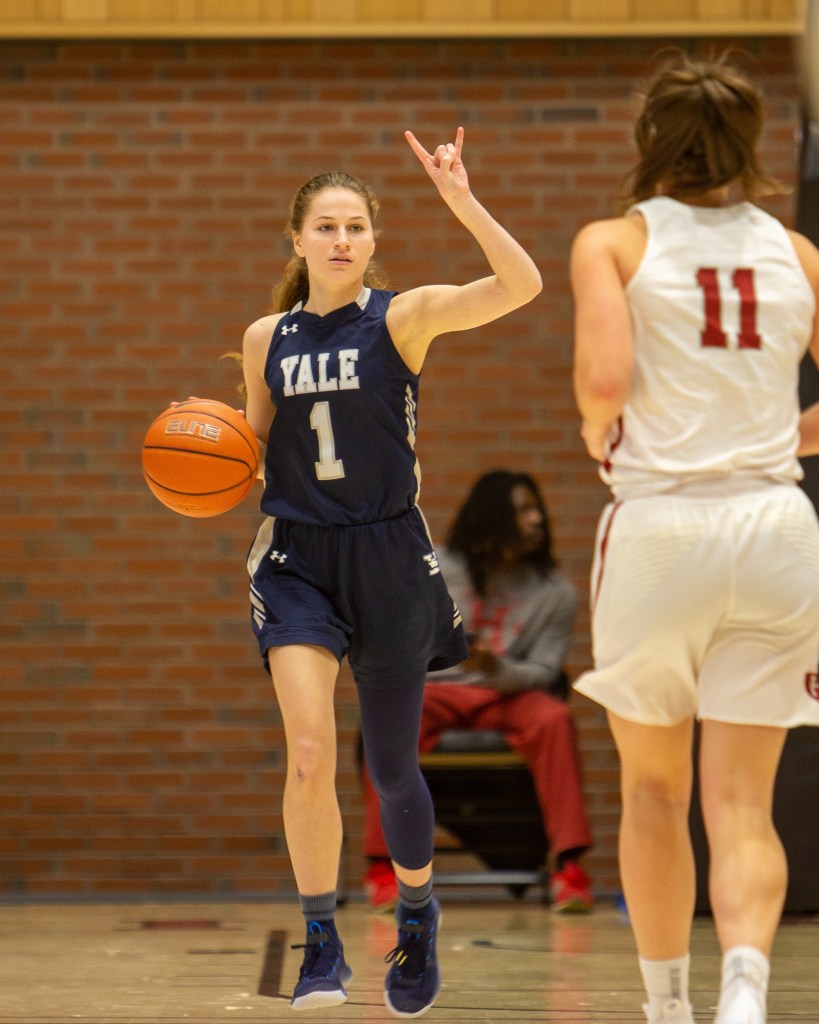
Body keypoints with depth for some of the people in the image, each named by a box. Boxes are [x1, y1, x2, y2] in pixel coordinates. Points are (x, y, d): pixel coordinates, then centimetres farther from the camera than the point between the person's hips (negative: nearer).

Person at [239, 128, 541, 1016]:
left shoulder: (404, 316, -5)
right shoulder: (266, 338, 5)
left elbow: (521, 285, -19)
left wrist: (461, 202, -28)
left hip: (388, 555, -1)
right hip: (295, 557, 1)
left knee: (392, 769, 8)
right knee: (310, 751, -18)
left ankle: (416, 912, 37)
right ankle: (320, 944, -5)